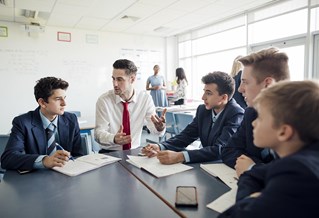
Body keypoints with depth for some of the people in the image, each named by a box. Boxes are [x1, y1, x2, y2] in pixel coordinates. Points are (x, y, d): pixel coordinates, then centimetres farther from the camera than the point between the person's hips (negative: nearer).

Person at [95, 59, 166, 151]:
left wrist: (160, 127, -30)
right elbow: (98, 133, -10)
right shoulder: (104, 100, -9)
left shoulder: (145, 98, -4)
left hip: (135, 151, 1)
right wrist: (114, 139, -31)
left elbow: (155, 129, -7)